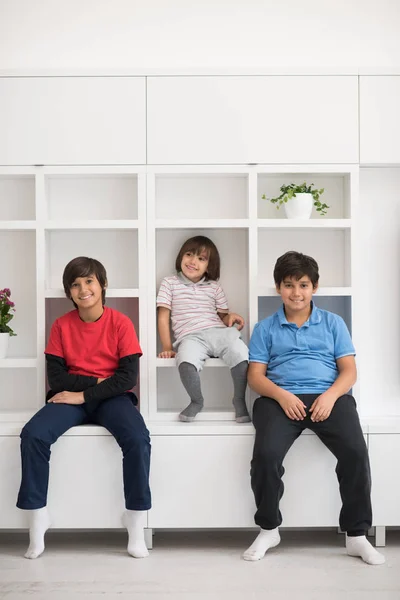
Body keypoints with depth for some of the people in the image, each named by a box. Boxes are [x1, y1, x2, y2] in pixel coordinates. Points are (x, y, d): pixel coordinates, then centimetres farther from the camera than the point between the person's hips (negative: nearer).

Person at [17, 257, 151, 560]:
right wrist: (96, 380, -12)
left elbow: (128, 378, -11)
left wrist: (84, 395, -17)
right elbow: (56, 377, -2)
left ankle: (136, 525, -14)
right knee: (33, 434, -25)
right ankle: (37, 517, -9)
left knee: (138, 439, -31)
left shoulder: (121, 323, -5)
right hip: (71, 397, 2)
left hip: (112, 397, -2)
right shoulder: (61, 325, 1)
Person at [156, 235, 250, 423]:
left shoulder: (214, 287, 22)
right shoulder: (169, 283, 15)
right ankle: (196, 401, -7)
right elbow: (163, 317, 10)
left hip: (218, 332, 3)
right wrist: (167, 347, 1)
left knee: (242, 355, -31)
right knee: (186, 362, -38)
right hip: (190, 337, -2)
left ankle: (239, 400, -4)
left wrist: (231, 317, -2)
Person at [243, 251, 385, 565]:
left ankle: (357, 535, -7)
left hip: (329, 397, 1)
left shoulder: (333, 323, 18)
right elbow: (255, 376, 8)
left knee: (356, 451, -27)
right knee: (266, 454, -28)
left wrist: (330, 395, -12)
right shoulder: (265, 328, 16)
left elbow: (349, 371, 10)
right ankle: (268, 529, -3)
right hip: (281, 399, 0)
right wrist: (281, 395, -13)